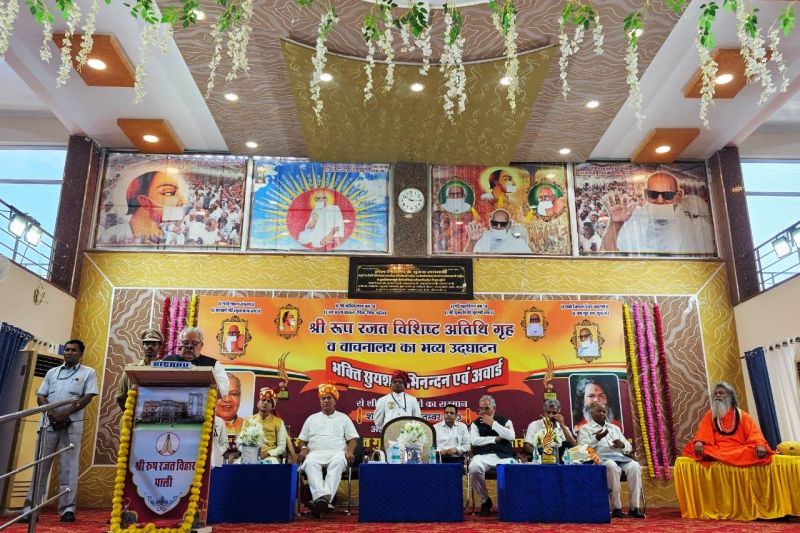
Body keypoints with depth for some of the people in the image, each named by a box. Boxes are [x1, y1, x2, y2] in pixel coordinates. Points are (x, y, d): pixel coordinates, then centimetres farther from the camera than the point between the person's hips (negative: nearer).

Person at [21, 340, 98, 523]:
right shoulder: (52, 372, 17)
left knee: (68, 467, -3)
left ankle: (67, 508, 0)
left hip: (72, 424, -3)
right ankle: (30, 508, 7)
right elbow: (40, 396, 10)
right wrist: (51, 413, -9)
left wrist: (64, 414, -13)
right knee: (41, 465, 3)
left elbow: (87, 398, -4)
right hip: (49, 423, 3)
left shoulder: (88, 373, 6)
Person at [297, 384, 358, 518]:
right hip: (316, 453, 1)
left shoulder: (343, 418, 18)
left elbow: (352, 439, 11)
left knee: (338, 461, -39)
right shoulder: (312, 418, 23)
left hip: (337, 453, -1)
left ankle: (322, 499, -51)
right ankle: (322, 497, -53)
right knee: (310, 462, -36)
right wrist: (303, 448, -1)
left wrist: (350, 451, -9)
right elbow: (302, 439, 21)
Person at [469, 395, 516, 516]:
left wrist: (492, 423, -4)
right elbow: (474, 441, -2)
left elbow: (511, 437, -5)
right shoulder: (476, 424, 15)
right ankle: (485, 500, -9)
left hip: (504, 456, 0)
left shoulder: (505, 421, 15)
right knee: (474, 468, -35)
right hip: (483, 456, 0)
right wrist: (495, 439, -3)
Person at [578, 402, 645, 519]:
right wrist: (596, 438, -17)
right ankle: (616, 508, -30)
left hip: (620, 457, 5)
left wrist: (622, 445, 0)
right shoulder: (585, 429, 12)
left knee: (634, 466, -28)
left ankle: (634, 507, -26)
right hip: (601, 459, -5)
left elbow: (629, 447, 23)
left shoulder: (614, 428, 28)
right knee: (612, 467, -38)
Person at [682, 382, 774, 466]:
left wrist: (760, 445, -21)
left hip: (739, 450, 1)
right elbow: (703, 432, 4)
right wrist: (699, 442, -20)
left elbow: (754, 432, 2)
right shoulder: (710, 415, 19)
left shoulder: (742, 415, 17)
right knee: (692, 448, -30)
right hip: (716, 451, 0)